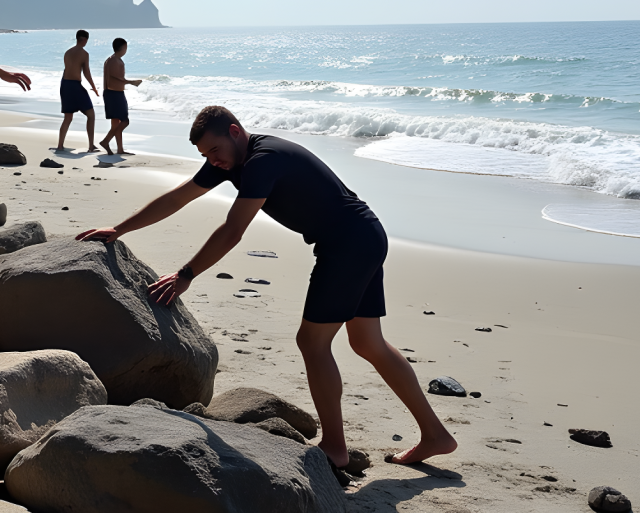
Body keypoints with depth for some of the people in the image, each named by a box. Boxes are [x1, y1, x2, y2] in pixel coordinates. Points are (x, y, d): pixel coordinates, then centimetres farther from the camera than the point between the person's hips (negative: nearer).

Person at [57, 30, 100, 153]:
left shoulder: (67, 53, 14)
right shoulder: (84, 53, -8)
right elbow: (86, 72, -11)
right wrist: (94, 88, 3)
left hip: (64, 85, 7)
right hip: (75, 86, -7)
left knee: (68, 118, 15)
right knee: (91, 115, 4)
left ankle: (60, 145, 7)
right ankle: (91, 145, -1)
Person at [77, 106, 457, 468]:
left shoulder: (263, 159, -21)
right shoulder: (230, 160, 8)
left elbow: (231, 233, -25)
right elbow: (176, 199, 12)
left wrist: (185, 276, -20)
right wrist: (118, 230, 13)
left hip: (350, 243, -10)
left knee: (313, 342, -6)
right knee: (369, 344, 12)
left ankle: (335, 448, 4)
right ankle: (435, 435, 17)